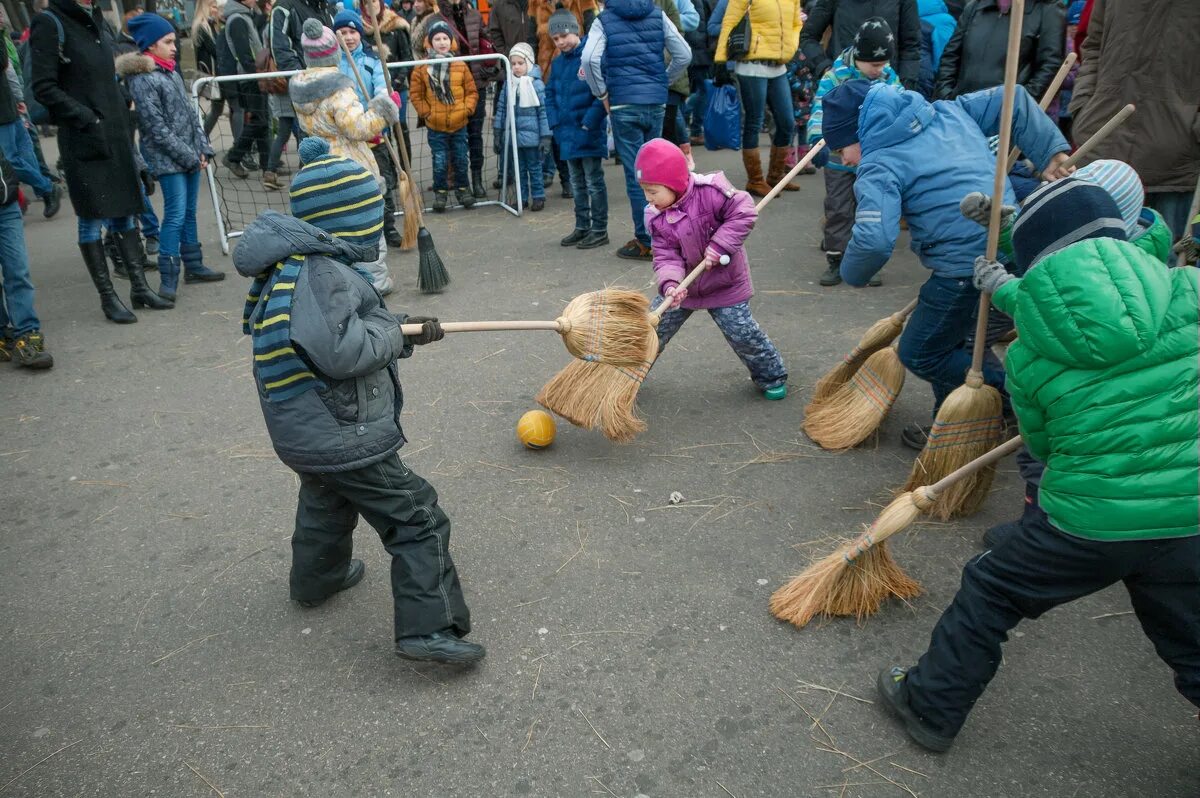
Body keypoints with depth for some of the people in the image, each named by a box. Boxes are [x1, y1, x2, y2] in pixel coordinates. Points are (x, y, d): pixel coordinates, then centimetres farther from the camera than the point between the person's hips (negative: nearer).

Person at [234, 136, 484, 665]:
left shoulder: (292, 266, 7)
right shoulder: (322, 273, -25)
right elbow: (340, 351, -33)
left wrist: (405, 333, 10)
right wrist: (389, 329, -17)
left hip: (304, 434, 10)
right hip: (342, 438, -10)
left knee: (326, 501, 34)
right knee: (417, 521, -3)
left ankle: (317, 577, 56)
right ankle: (428, 628, -1)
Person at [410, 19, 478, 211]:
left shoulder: (460, 66, -2)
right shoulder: (422, 68, -5)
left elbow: (472, 91, 5)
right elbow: (416, 94, 1)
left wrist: (467, 109, -7)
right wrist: (425, 112, -5)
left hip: (459, 125, 1)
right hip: (436, 127, -1)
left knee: (460, 161, 11)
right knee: (440, 163, 2)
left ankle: (462, 189, 28)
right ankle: (440, 192, 18)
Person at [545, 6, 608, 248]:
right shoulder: (557, 62, 11)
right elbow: (550, 94, 15)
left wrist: (589, 122, -18)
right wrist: (555, 122, 3)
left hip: (589, 131, -7)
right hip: (567, 133, 7)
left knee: (594, 181, 0)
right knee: (576, 183, 14)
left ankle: (599, 230, 7)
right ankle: (582, 227, 24)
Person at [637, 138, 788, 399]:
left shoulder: (710, 191, -24)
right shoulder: (655, 217, -10)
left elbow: (744, 213, -24)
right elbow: (665, 256, -14)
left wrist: (718, 246, -29)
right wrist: (670, 284, -34)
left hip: (724, 283, -4)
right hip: (682, 284, 4)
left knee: (742, 332, -1)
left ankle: (771, 375, 23)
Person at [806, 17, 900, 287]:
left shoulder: (890, 78, -1)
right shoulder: (836, 76, -13)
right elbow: (821, 107, -22)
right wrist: (816, 137, -37)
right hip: (839, 156, -3)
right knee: (838, 210, 4)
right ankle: (835, 260, 15)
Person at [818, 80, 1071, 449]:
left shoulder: (879, 166, -12)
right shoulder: (949, 111, 13)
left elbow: (873, 240, -25)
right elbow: (1015, 101, 18)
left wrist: (852, 274, -5)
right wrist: (1051, 151, 14)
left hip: (969, 268, -9)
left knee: (920, 354, 8)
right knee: (950, 338, 24)